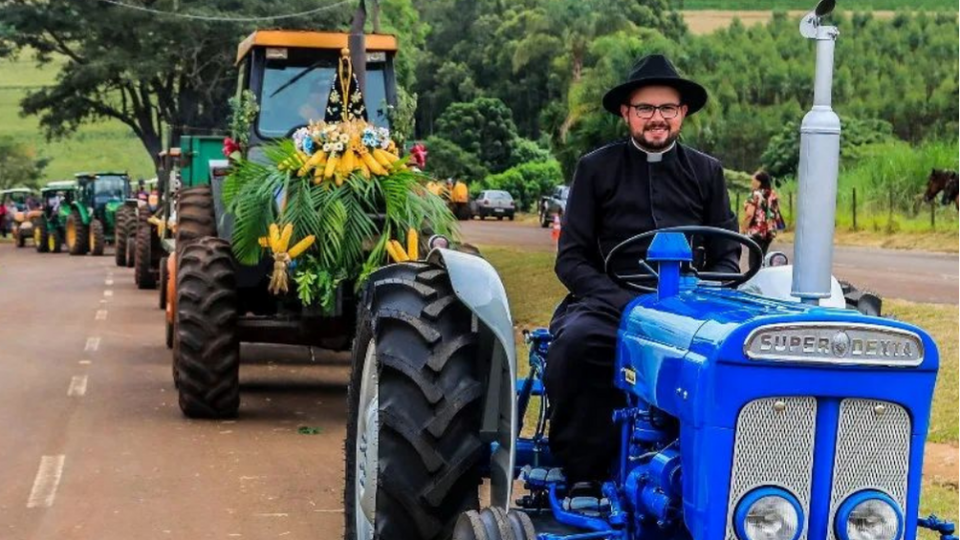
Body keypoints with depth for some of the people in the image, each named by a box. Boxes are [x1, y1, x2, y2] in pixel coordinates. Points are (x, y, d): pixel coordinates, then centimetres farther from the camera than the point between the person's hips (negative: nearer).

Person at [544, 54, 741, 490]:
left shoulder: (706, 172, 16)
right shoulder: (596, 168, 10)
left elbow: (728, 257, 13)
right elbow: (571, 260, 4)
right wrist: (629, 305, -11)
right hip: (609, 302, -1)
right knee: (576, 340, -36)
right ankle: (582, 477, -26)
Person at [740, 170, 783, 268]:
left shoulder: (756, 195, -12)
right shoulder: (772, 195, 10)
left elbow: (749, 214, -18)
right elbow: (776, 214, 14)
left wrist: (743, 228, -7)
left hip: (756, 231, -8)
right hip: (769, 232, 8)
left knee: (754, 261, -6)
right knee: (761, 259, 16)